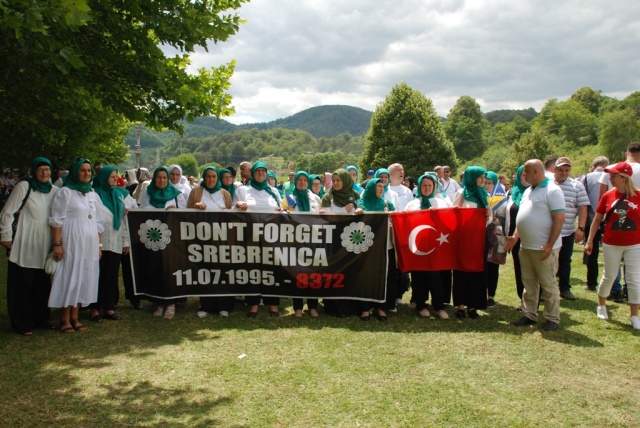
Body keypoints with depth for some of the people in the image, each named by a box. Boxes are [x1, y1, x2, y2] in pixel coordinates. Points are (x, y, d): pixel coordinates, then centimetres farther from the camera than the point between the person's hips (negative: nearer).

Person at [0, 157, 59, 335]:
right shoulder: (23, 187, -5)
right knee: (22, 284, 1)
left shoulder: (54, 190, 7)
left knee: (43, 284, 8)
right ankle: (21, 323, 11)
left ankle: (41, 318, 21)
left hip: (45, 245, 4)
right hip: (25, 245, -4)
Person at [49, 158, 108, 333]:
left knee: (84, 279, 7)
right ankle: (65, 318, 6)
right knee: (69, 278, -2)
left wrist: (99, 245, 12)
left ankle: (74, 316, 15)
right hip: (71, 243, -6)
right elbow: (57, 220, -7)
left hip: (90, 244, 6)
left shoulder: (93, 195, 15)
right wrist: (57, 244, -14)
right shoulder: (65, 192, -2)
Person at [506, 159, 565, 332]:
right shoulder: (528, 191, 15)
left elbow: (559, 219, -17)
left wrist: (550, 245, -21)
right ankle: (529, 315, 23)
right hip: (525, 247, 8)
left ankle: (552, 319, 12)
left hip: (544, 248, -8)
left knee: (548, 284, 1)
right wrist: (515, 236, 12)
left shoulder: (552, 191, -12)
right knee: (529, 283, 14)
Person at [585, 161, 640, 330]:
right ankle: (601, 305, 35)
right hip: (611, 244, 1)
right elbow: (597, 219, 4)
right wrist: (590, 241, 3)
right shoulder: (608, 196, -4)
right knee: (609, 276, 13)